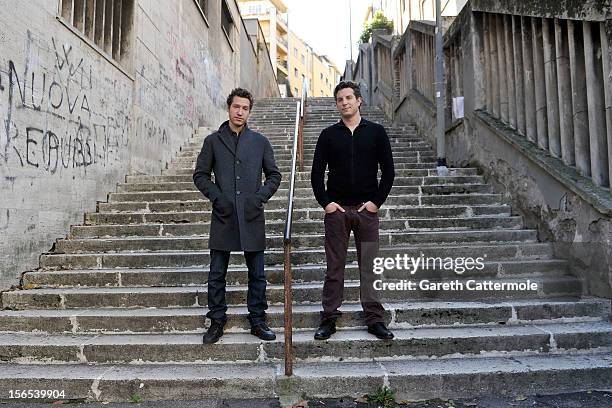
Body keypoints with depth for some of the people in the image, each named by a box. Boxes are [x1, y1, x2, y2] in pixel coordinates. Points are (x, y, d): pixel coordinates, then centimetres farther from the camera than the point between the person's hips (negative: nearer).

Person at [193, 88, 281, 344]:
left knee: (257, 274, 7)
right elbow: (200, 175, 8)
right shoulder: (213, 141, 7)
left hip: (252, 217, 1)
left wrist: (260, 197, -5)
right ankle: (217, 321, 22)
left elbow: (274, 175, 10)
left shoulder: (260, 141, 8)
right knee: (217, 274, 6)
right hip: (223, 217, 0)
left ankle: (257, 320, 21)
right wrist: (217, 197, -7)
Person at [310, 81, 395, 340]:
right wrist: (325, 202, -4)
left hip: (367, 208, 0)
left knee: (369, 266, 5)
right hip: (336, 209, 0)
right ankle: (329, 319, 15)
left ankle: (375, 319, 16)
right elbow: (317, 173, 6)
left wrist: (376, 201, -4)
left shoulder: (376, 132, 6)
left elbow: (388, 170, 4)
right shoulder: (329, 135, 7)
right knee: (334, 267, 5)